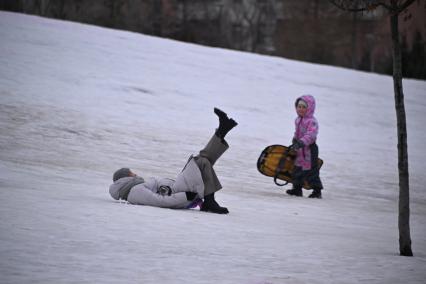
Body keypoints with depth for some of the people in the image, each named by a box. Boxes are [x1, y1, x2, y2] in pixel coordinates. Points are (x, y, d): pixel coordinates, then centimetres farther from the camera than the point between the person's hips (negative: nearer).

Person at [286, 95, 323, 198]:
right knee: (298, 170, 14)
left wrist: (301, 142, -40)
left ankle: (317, 190, 1)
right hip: (299, 150, 9)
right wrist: (295, 142, 21)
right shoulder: (298, 120, 11)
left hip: (309, 149, -9)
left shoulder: (311, 121, -18)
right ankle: (297, 188, 25)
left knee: (311, 171, -6)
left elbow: (311, 134, -30)